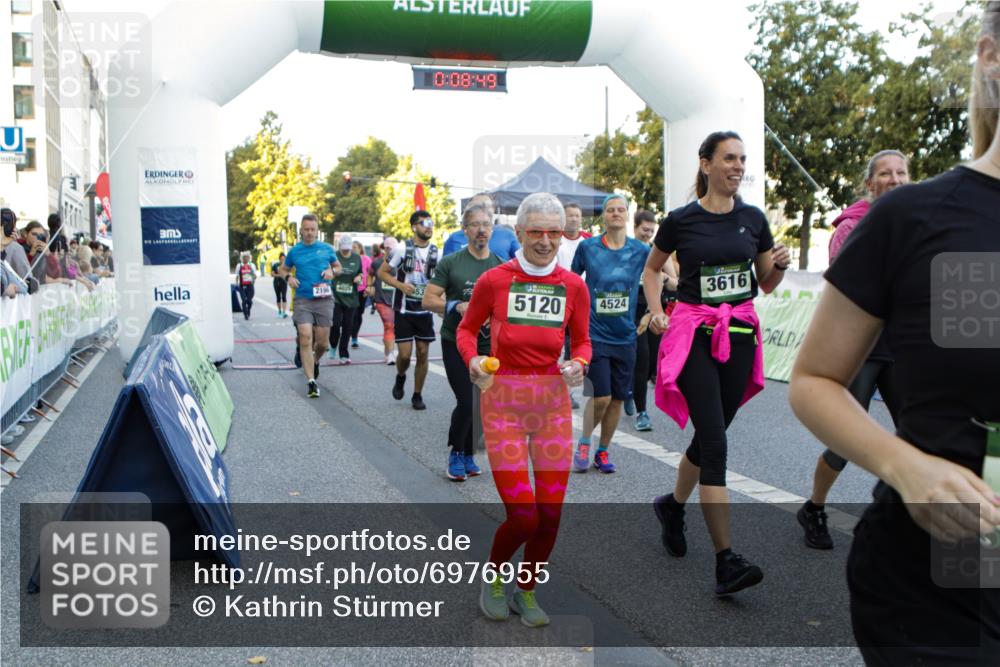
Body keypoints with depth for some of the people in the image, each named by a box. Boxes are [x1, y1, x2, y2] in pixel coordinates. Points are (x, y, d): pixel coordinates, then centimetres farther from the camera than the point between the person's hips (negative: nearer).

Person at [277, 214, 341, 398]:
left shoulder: (327, 249, 5)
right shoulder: (294, 251, 6)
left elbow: (338, 267, 18)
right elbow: (283, 269, 19)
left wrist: (332, 271, -5)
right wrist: (288, 277, -3)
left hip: (324, 300, 1)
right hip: (303, 301, -1)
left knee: (322, 342, 5)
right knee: (305, 340, -11)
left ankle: (315, 362, 40)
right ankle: (311, 381, -8)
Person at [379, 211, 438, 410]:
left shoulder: (436, 252, 4)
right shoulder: (402, 248, -7)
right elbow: (382, 272, -2)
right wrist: (401, 285, -16)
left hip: (425, 310, 3)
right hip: (404, 310, -3)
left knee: (423, 353, 3)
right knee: (405, 354, -6)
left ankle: (417, 395, 17)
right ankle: (400, 377, 28)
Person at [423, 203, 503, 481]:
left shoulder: (501, 266, 7)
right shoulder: (451, 263, -3)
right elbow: (428, 300, -4)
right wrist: (456, 306, -20)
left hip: (486, 343, 3)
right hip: (455, 342, -3)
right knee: (466, 401, -10)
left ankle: (467, 456, 23)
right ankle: (456, 453, 11)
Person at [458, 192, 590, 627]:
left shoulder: (573, 285, 3)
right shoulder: (494, 280, -4)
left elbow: (582, 341, 13)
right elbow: (467, 329, 8)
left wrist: (579, 364, -8)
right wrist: (473, 361, -11)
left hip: (553, 403, 3)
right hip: (503, 402, -3)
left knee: (551, 513, 5)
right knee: (522, 516, -7)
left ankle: (526, 592, 31)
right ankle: (494, 577, 26)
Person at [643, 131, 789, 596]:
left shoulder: (753, 218, 6)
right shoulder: (681, 221, -3)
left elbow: (767, 285, 14)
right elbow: (652, 268, 13)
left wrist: (779, 265, -7)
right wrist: (656, 311, -2)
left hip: (740, 334, 4)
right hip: (694, 333, -4)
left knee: (710, 436, 12)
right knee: (715, 443, -13)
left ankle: (672, 505, 41)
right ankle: (726, 561, -12)